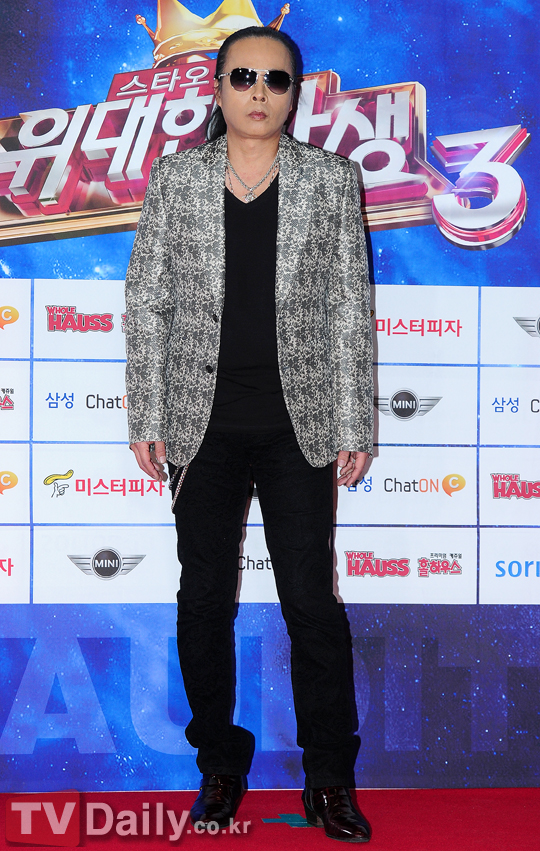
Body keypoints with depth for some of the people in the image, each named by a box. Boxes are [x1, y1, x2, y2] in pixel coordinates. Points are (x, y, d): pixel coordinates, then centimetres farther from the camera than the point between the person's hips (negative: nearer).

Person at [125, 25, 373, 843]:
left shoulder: (332, 178, 3)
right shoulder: (175, 176, 4)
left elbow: (351, 307, 2)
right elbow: (146, 300, 4)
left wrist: (354, 425, -2)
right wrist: (146, 417, -1)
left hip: (299, 424, -1)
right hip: (204, 424, 1)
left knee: (313, 601, 1)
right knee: (205, 599, 8)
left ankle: (330, 780, 16)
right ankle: (220, 766, 25)